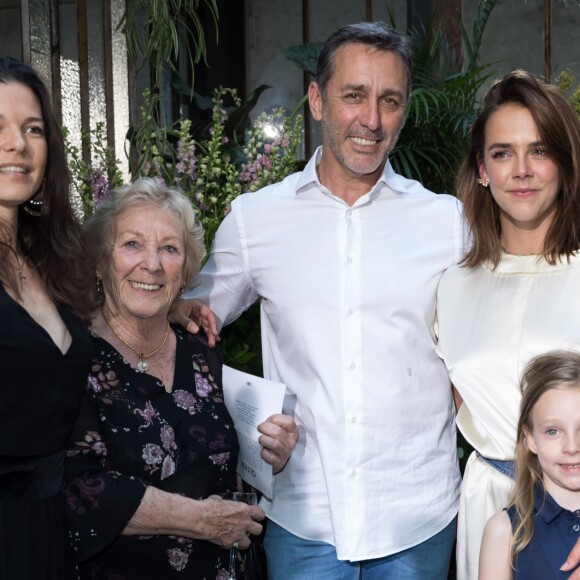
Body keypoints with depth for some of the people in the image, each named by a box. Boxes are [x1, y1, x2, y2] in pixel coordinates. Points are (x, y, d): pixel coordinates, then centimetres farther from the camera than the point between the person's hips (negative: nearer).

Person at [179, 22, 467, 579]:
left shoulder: (447, 220, 1)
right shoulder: (254, 217, 1)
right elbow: (198, 316, 12)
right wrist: (180, 311, -10)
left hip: (420, 516, 1)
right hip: (302, 513, 0)